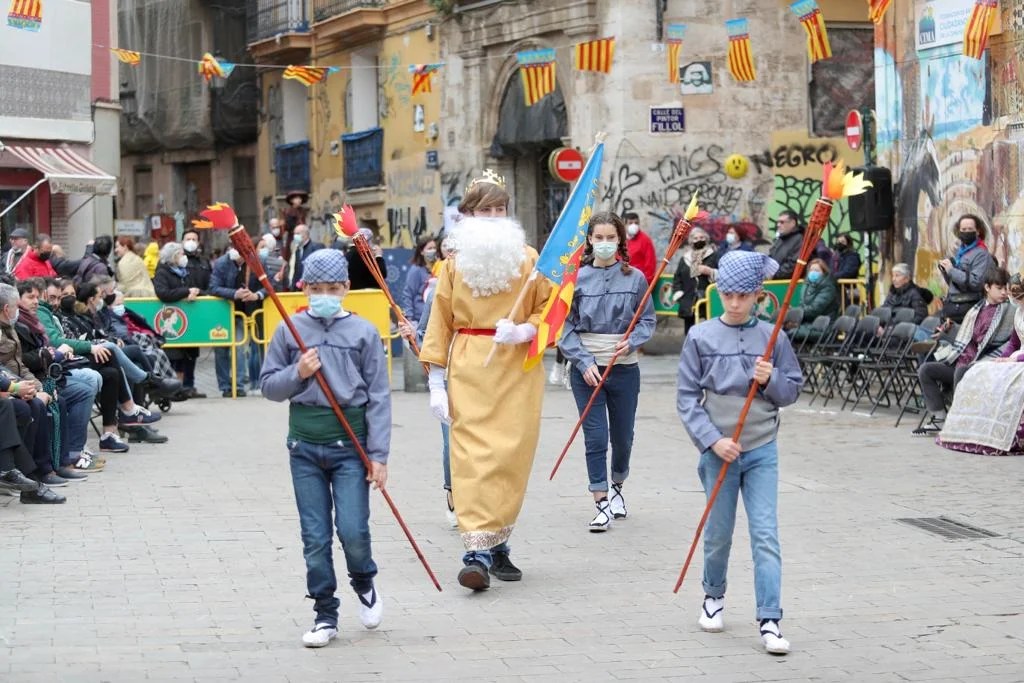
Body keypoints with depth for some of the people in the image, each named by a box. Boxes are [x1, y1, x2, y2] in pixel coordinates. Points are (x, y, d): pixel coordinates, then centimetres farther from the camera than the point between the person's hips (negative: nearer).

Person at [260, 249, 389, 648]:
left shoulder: (363, 332, 0)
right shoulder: (290, 330, 4)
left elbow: (378, 397, 0)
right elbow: (268, 385, 9)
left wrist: (378, 454, -5)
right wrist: (297, 373, -11)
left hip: (350, 443, -2)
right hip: (304, 445, 2)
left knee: (353, 530, -9)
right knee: (315, 537, 5)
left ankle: (364, 583, 23)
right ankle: (325, 615, 17)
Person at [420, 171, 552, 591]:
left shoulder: (527, 258, 5)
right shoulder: (456, 261, 7)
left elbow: (549, 308, 7)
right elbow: (440, 321, 7)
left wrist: (524, 331, -13)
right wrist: (436, 383, 2)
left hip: (518, 369, 0)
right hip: (469, 368, 0)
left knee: (512, 454, -2)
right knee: (472, 455, -9)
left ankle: (495, 544, 12)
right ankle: (479, 552, -12)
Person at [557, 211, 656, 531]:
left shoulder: (635, 278, -1)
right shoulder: (577, 278, -3)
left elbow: (648, 320, 5)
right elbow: (566, 327, -2)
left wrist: (632, 341, -13)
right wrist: (584, 362, -12)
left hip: (624, 368, 1)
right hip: (586, 369, -1)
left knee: (623, 436, 12)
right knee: (595, 436, -4)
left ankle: (617, 487, 37)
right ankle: (602, 504, 2)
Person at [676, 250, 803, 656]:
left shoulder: (772, 337, 1)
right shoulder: (701, 337, -3)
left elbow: (793, 391, 7)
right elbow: (687, 398, -3)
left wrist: (771, 380, -14)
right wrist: (712, 440, -13)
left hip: (762, 450, 0)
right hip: (719, 450, 0)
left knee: (766, 536, -6)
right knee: (718, 533, 11)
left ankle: (770, 621, -6)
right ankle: (714, 596, 37)